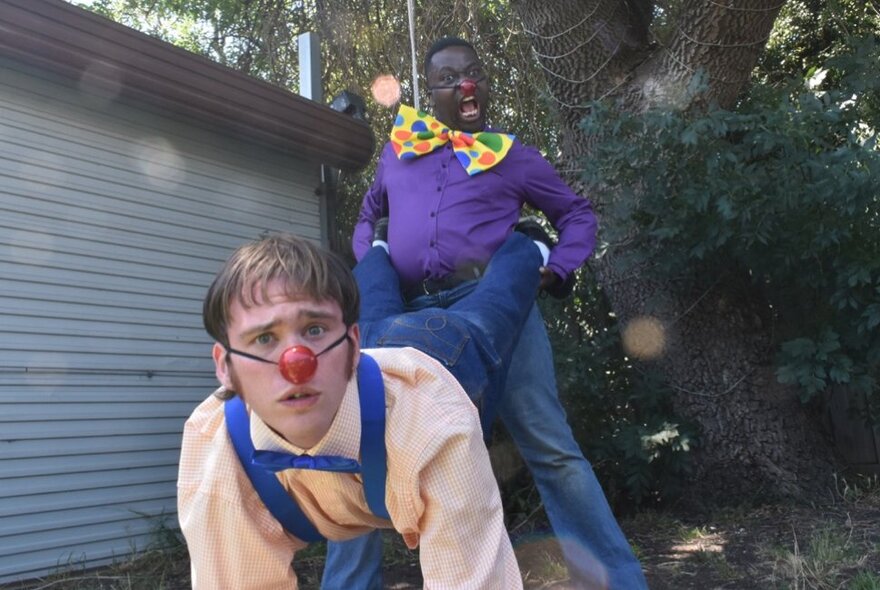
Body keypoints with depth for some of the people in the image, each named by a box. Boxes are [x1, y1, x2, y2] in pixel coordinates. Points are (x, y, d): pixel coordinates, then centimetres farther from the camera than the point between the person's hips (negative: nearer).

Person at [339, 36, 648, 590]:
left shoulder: (511, 155, 13)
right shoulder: (398, 149, 20)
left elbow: (578, 214, 20)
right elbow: (368, 217, 35)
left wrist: (558, 270, 2)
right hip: (411, 317, 3)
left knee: (549, 446, -4)